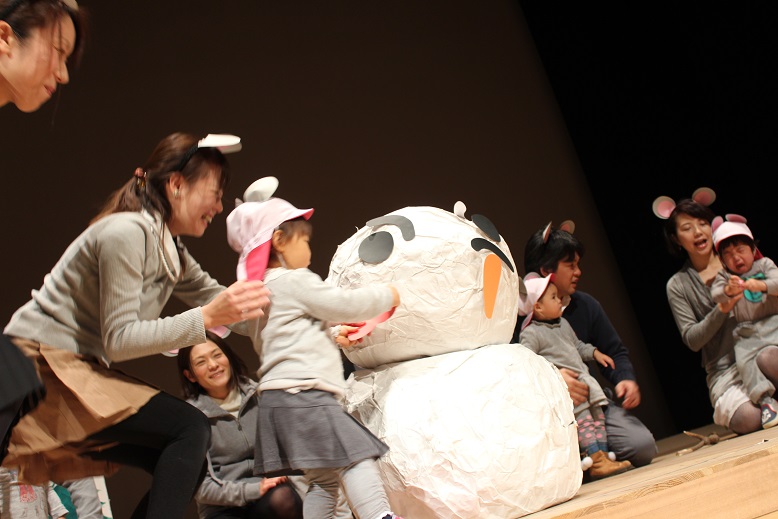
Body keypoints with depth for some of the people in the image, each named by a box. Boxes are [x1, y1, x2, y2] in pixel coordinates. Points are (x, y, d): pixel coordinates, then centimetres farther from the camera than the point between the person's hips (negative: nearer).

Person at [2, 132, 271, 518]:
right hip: (43, 369, -9)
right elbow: (118, 339, -20)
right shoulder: (127, 232, -19)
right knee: (191, 429, -19)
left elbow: (220, 302, 9)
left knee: (187, 465, 4)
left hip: (78, 371, 10)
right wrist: (206, 318, -30)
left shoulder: (170, 249, 10)